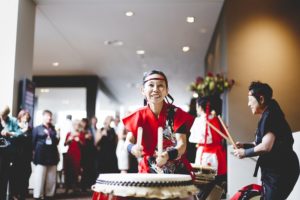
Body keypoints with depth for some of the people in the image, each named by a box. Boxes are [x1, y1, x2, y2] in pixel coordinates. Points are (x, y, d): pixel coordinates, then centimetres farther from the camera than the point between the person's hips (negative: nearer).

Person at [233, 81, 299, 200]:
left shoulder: (270, 116, -17)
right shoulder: (267, 116, 15)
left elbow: (266, 146, -26)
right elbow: (263, 143, 20)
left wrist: (245, 152, -13)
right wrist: (245, 145, 7)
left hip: (281, 171, -10)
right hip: (276, 171, 10)